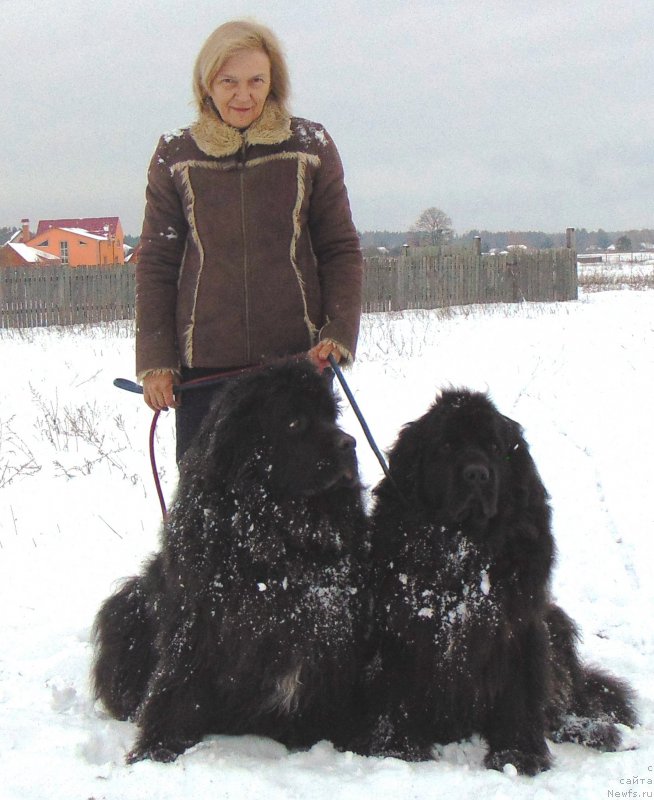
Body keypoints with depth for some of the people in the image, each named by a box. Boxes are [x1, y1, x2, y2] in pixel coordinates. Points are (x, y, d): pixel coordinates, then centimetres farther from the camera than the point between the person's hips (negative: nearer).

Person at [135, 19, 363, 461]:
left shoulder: (310, 147, 4)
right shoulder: (175, 156, 5)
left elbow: (342, 251, 7)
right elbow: (156, 262, 8)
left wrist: (339, 334, -6)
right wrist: (155, 360, 3)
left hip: (298, 358, 0)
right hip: (205, 362, 0)